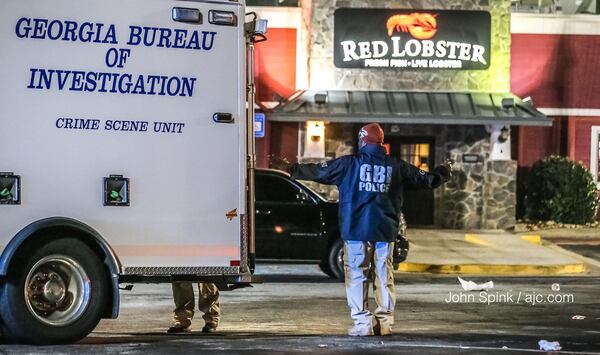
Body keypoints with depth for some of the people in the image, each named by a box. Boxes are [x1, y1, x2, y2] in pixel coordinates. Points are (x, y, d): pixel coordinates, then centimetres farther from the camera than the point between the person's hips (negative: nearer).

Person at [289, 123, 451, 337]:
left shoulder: (349, 164, -3)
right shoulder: (396, 166, 5)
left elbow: (319, 172, 0)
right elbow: (425, 180, 15)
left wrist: (294, 170, 13)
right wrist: (444, 173, 35)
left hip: (356, 230, -3)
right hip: (385, 231, 3)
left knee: (357, 276, 1)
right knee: (384, 277, 10)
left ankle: (362, 323, -6)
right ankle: (385, 322, 9)